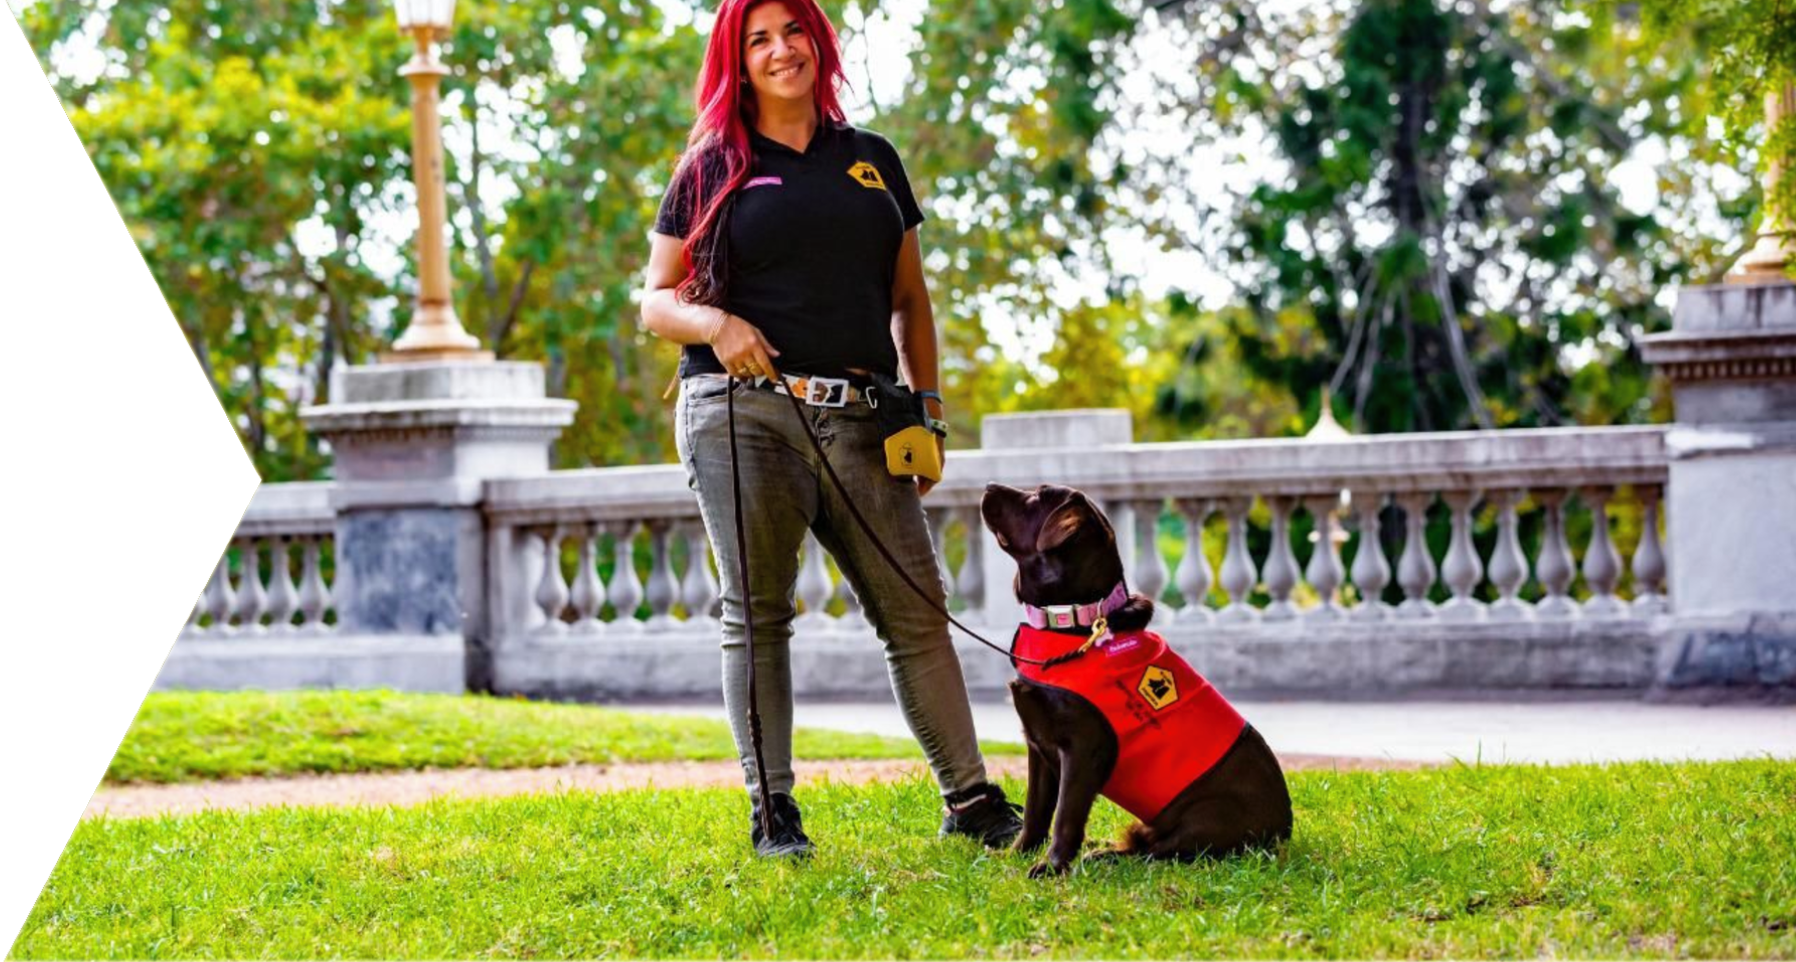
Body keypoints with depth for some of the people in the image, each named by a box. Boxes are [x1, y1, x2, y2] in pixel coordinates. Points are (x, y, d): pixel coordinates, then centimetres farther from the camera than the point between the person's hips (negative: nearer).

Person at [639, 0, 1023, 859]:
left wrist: (927, 404, 11)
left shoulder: (872, 160, 17)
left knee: (915, 610, -1)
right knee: (757, 615, -2)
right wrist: (712, 323, -13)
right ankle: (773, 812, 3)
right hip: (742, 414, -2)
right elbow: (655, 301, 8)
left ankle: (970, 802, 5)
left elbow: (908, 298, 20)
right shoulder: (713, 168, 9)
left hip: (857, 421, 2)